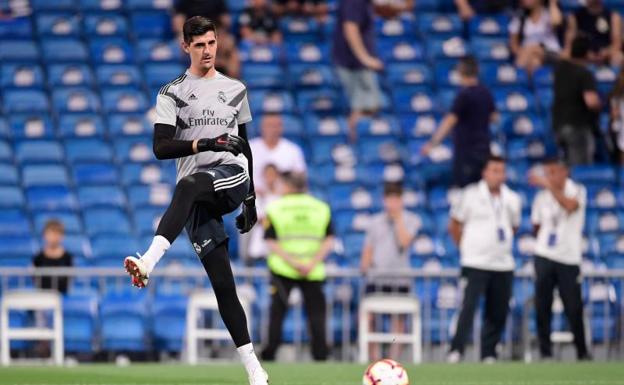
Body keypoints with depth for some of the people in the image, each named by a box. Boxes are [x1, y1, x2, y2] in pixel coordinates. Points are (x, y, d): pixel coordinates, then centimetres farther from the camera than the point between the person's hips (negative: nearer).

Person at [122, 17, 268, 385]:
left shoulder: (235, 90, 16)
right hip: (198, 201, 0)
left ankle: (150, 261, -54)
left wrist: (251, 199, 23)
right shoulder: (172, 94, 8)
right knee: (222, 284, -6)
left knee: (189, 184, -37)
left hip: (231, 179, 0)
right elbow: (161, 148, -4)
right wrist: (204, 143, -19)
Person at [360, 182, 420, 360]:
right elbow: (368, 250, 15)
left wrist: (398, 218, -6)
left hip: (400, 280, -2)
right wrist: (364, 265, -4)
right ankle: (374, 357, -1)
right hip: (376, 277, 2)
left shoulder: (411, 220, 5)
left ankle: (395, 357, 4)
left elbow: (404, 242, -12)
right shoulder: (374, 222, 14)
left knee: (398, 318, 0)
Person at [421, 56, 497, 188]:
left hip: (466, 149, -7)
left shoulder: (464, 95, -15)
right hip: (483, 147, 7)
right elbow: (493, 116, 18)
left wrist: (433, 143, -22)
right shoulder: (486, 93, 5)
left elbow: (450, 121, -21)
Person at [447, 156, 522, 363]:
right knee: (468, 307, -16)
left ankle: (489, 355, 11)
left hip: (503, 266, 5)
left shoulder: (512, 199, 9)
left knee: (498, 313, 3)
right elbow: (454, 225, 5)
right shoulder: (471, 195, -2)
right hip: (475, 265, -5)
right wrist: (466, 247, 4)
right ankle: (456, 352, -15)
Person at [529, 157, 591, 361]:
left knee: (574, 308, -3)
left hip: (569, 258, -3)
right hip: (544, 257, 3)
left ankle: (582, 352, 10)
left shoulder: (577, 191, -2)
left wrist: (549, 186, -28)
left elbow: (570, 206, -26)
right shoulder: (542, 196, 7)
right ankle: (545, 352, 5)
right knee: (542, 307, -2)